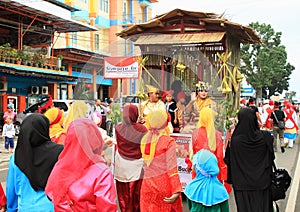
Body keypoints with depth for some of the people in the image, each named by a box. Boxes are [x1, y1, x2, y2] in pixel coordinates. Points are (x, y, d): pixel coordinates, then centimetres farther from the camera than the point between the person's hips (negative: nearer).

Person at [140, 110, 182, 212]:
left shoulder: (144, 140, 2)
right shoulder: (168, 141, -12)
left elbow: (146, 164, 5)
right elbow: (172, 169, -15)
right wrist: (177, 191, -14)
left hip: (147, 185, 4)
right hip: (164, 185, -4)